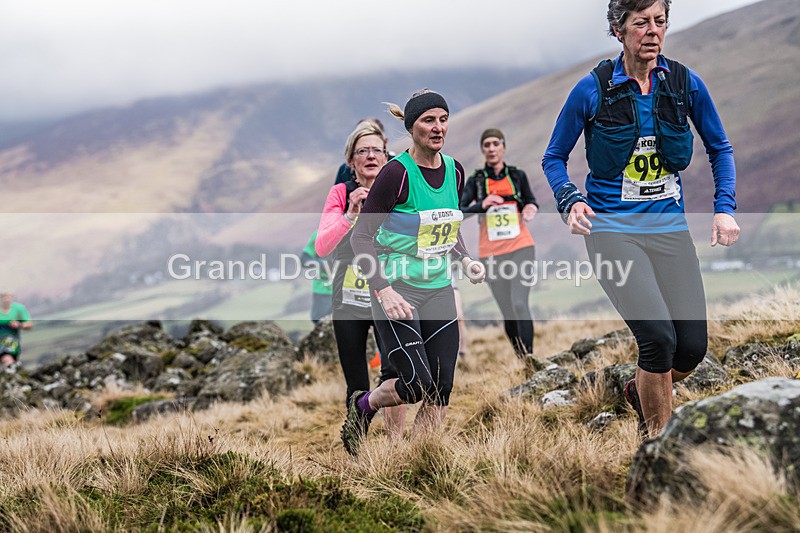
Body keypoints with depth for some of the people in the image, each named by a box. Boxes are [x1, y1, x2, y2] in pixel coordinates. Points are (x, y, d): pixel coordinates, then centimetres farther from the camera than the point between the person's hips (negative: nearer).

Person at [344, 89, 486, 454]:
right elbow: (361, 236, -13)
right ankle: (363, 404, 21)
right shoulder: (397, 172, -14)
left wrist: (465, 260, 3)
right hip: (396, 290, -6)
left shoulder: (455, 171, 5)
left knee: (441, 391, -1)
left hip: (439, 289, 6)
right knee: (417, 385, -11)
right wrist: (383, 290, -23)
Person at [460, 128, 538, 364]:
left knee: (520, 304, -17)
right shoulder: (476, 181, 5)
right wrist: (482, 204, -22)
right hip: (491, 254, 1)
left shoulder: (517, 176, 7)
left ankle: (529, 357, -17)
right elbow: (460, 212, -5)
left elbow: (531, 201, 21)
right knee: (507, 311, 2)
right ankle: (520, 358, 13)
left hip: (521, 249, -1)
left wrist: (531, 209, -3)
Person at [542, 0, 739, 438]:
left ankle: (641, 390, 31)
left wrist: (725, 208, 2)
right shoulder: (593, 89, -6)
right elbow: (554, 157, 4)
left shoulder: (686, 84, 1)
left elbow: (720, 149, 14)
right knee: (658, 336, -19)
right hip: (612, 227, -4)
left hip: (670, 226, 4)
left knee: (694, 345, -3)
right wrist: (569, 202, -14)